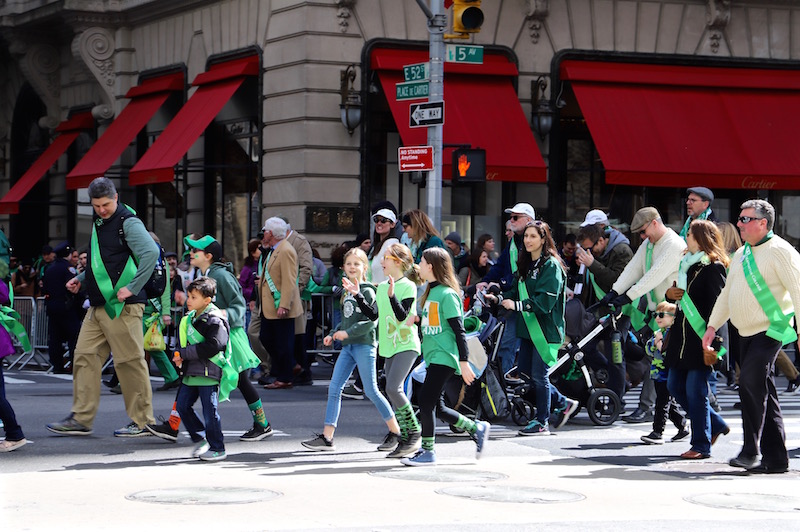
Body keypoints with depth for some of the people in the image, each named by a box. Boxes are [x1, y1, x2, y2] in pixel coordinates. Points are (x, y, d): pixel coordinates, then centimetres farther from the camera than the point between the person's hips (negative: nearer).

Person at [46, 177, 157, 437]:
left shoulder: (128, 222, -10)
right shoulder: (98, 222, 18)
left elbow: (151, 252, -25)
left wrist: (133, 288, -24)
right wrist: (81, 278, 20)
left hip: (122, 307, -9)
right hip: (98, 306, 9)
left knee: (130, 362, -4)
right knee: (85, 356, 5)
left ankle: (142, 421, 4)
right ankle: (81, 419, 8)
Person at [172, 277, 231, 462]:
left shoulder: (214, 320, -12)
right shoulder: (190, 318, 14)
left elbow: (213, 346, -23)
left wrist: (184, 354, -19)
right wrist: (180, 355, 4)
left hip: (208, 372, -9)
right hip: (191, 373, 9)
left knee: (210, 410, -5)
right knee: (182, 405, 8)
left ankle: (217, 448, 6)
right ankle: (200, 438, 22)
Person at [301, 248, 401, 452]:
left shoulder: (367, 291, -8)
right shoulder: (346, 292, 16)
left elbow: (371, 321, -16)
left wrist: (348, 333, -21)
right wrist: (333, 335, 12)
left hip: (364, 345, -8)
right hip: (348, 346, 8)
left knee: (371, 391, -5)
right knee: (334, 388, 0)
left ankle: (396, 432, 9)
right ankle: (327, 437, -1)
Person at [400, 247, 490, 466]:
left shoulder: (446, 294, -12)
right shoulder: (431, 293, 15)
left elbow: (458, 330, -15)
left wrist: (464, 362, -18)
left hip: (443, 358, -10)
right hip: (433, 357, 10)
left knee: (426, 402, -10)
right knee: (437, 408, 10)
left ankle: (427, 451, -2)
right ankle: (477, 428, 21)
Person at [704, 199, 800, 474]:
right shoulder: (741, 254, 17)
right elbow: (727, 293, 24)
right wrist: (713, 326, 17)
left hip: (770, 331, -8)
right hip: (746, 334, 8)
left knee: (750, 382, -20)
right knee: (763, 393, 6)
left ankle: (751, 449, -13)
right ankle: (776, 459, 9)